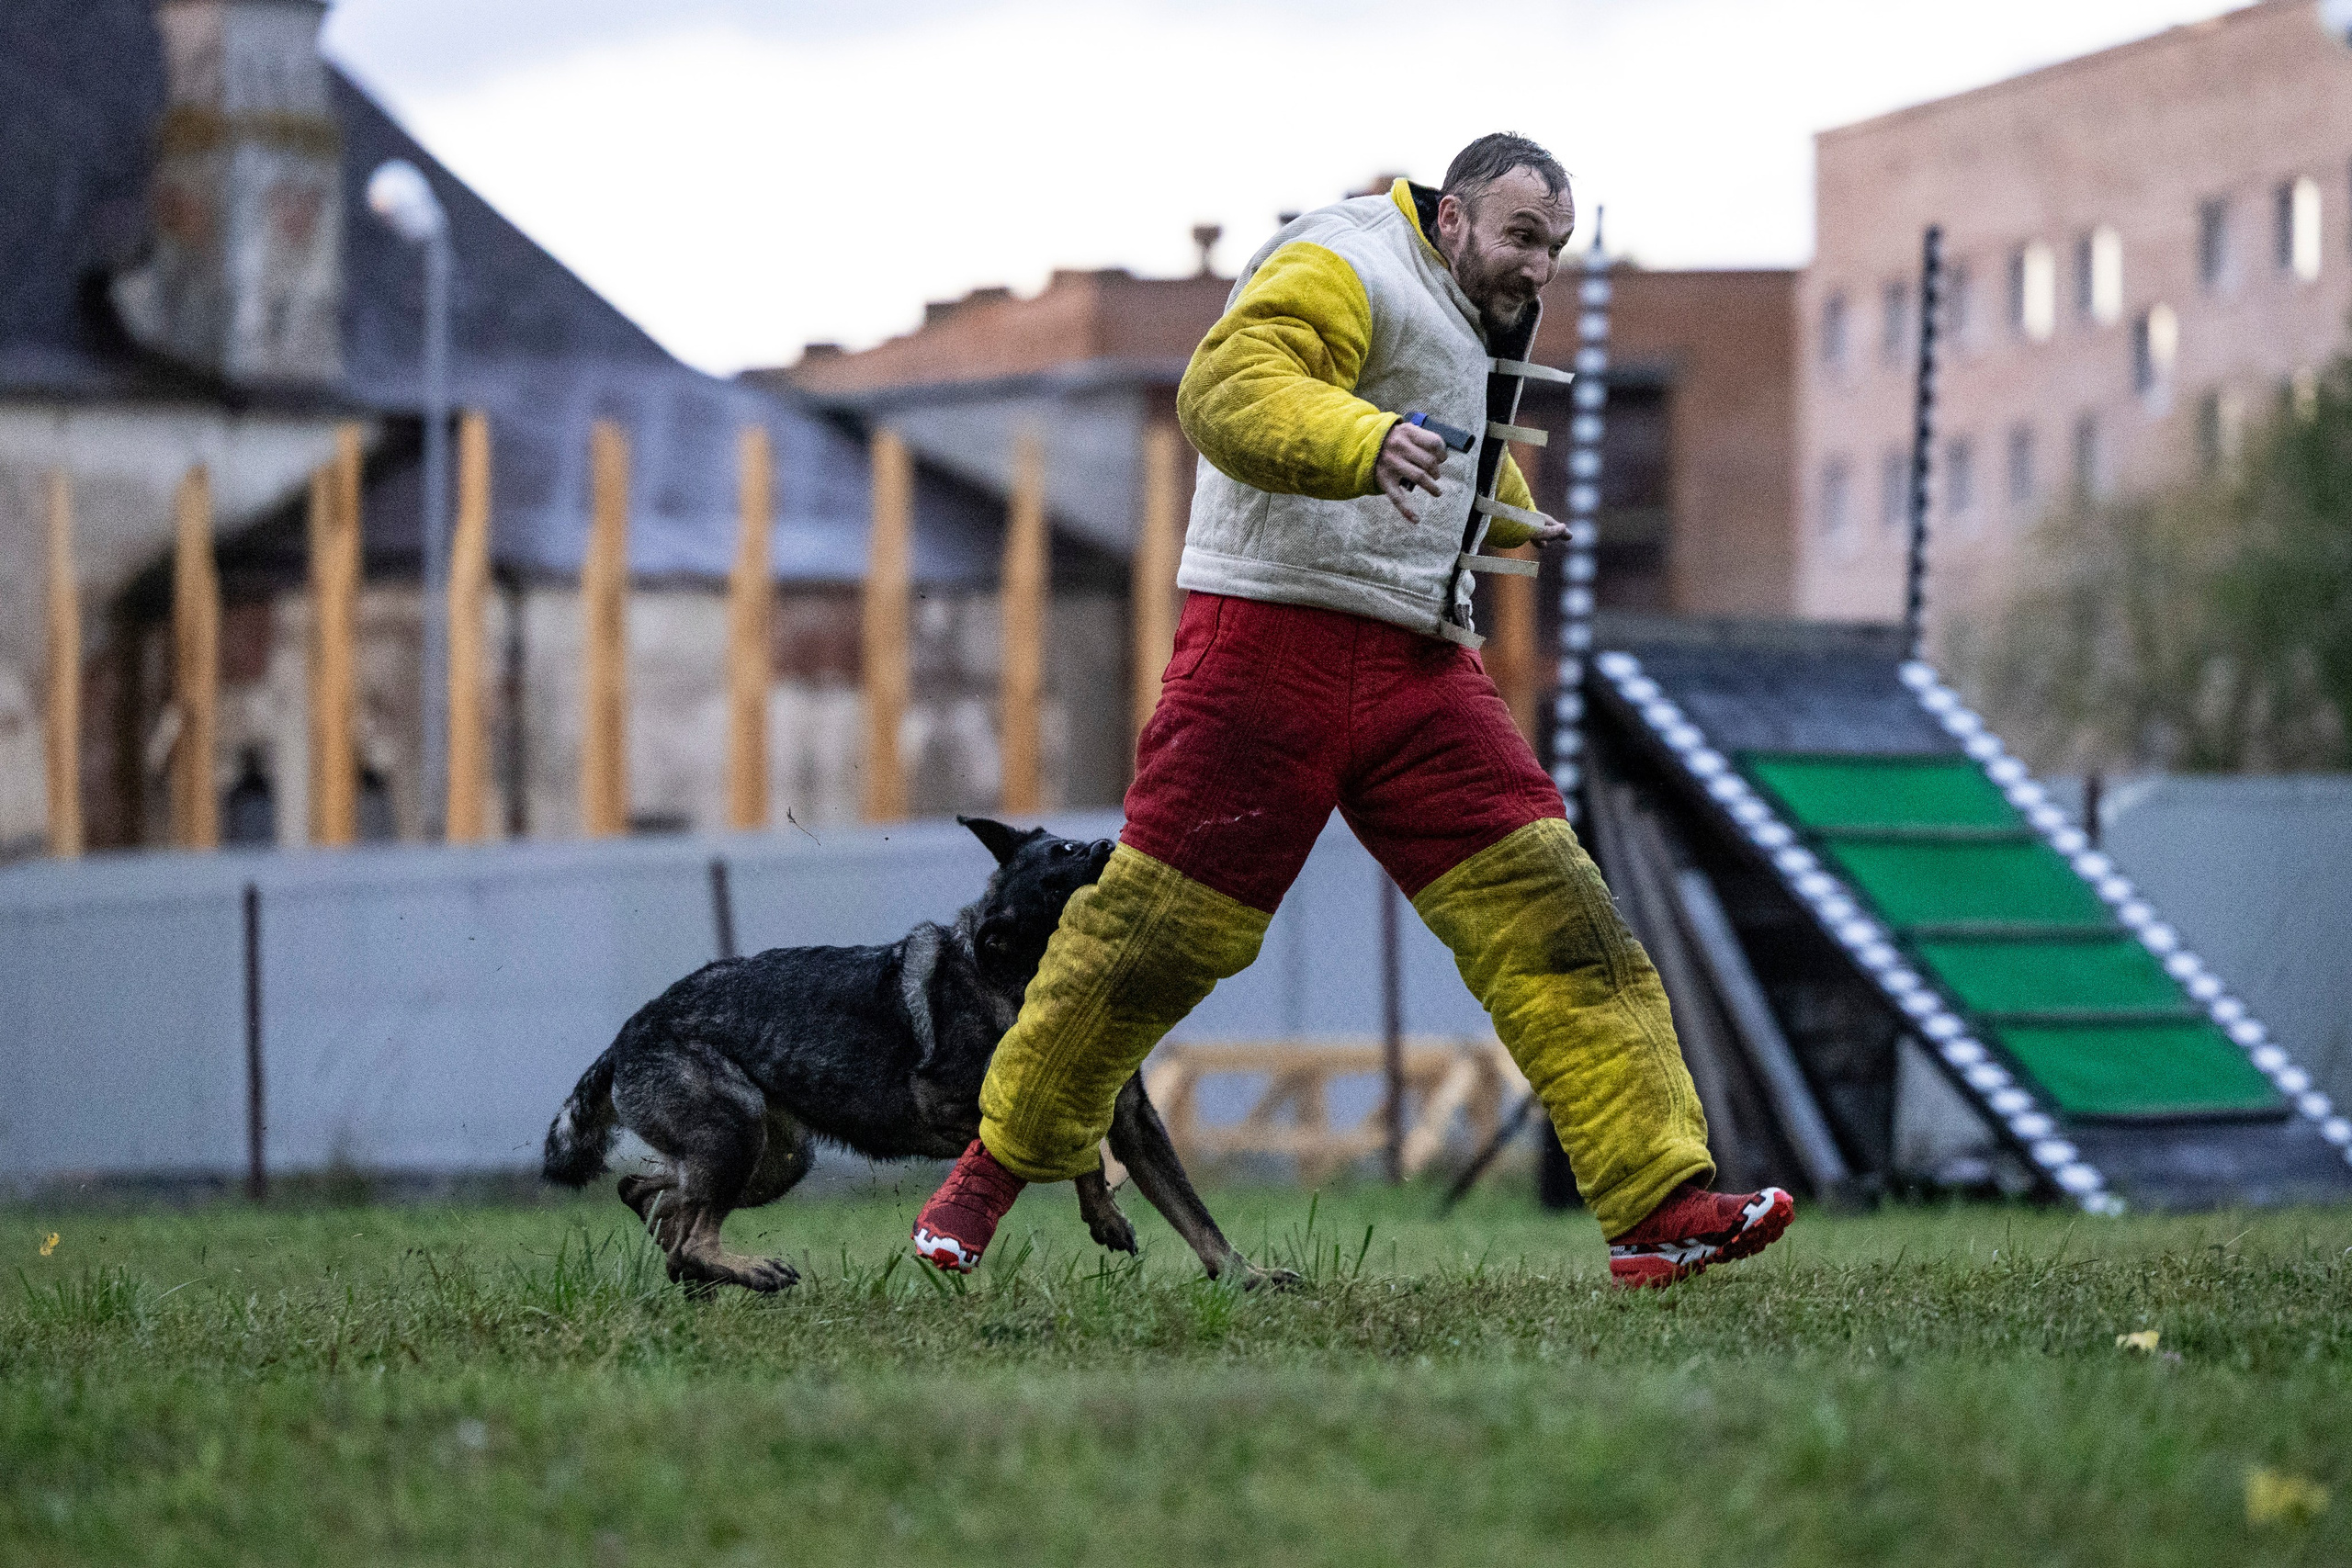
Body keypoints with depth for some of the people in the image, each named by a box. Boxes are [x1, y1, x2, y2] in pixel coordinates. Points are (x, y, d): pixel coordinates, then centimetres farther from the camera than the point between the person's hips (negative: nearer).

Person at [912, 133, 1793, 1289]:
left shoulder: (1480, 322, 23)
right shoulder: (1344, 270, -6)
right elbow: (1226, 390, -25)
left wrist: (1501, 516, 35)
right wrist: (1366, 443, -39)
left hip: (1420, 669, 7)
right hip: (1272, 639, -7)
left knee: (1548, 917, -6)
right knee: (1157, 922, -4)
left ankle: (1659, 1208, -10)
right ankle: (1000, 1160, 16)